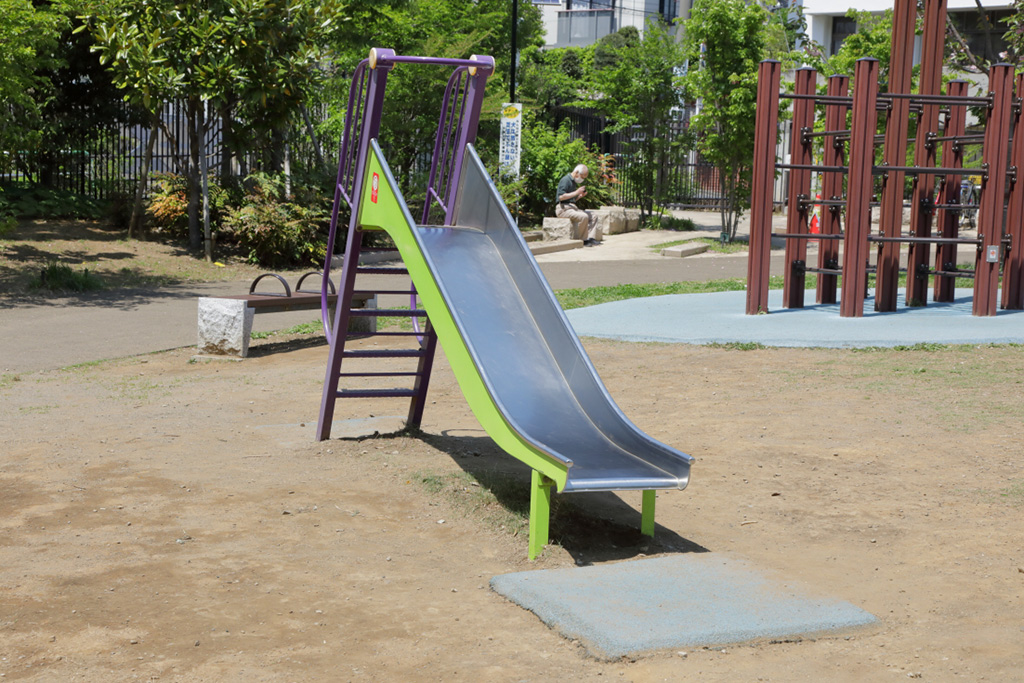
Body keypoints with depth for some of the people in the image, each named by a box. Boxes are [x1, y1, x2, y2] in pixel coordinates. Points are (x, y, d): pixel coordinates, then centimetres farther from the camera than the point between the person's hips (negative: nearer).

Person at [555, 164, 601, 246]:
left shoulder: (574, 182, 21)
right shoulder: (565, 180, -10)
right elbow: (561, 197, -21)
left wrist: (580, 195, 8)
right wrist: (576, 192, -19)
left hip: (572, 207, 10)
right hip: (563, 208, -10)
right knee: (583, 217, -30)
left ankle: (591, 237, -11)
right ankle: (581, 240, -21)